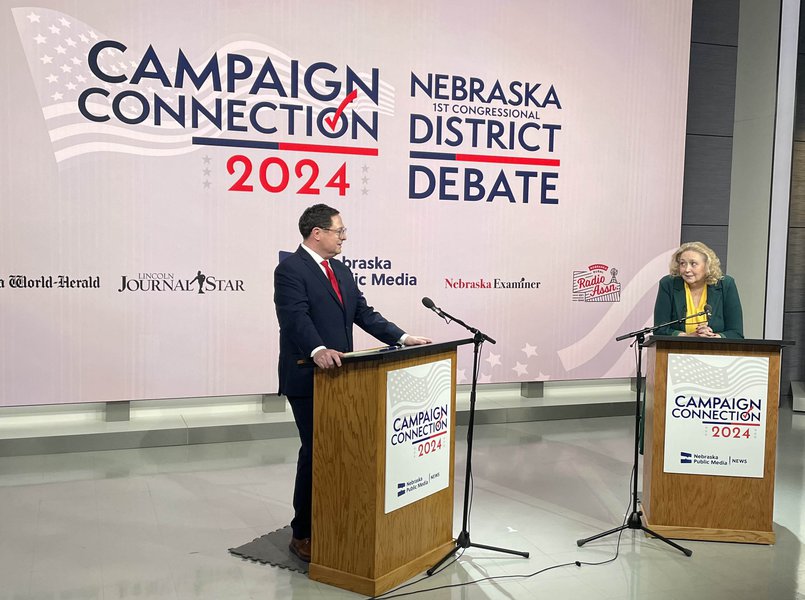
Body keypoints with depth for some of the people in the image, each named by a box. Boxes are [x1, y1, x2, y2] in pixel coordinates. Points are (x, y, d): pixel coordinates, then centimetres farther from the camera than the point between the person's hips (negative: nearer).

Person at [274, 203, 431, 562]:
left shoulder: (341, 271, 15)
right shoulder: (290, 270, -11)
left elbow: (364, 314, 13)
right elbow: (296, 317, -25)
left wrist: (403, 338, 3)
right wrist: (317, 350, -42)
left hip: (339, 376, 8)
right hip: (308, 379, -8)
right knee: (316, 453, -2)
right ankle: (302, 535, 13)